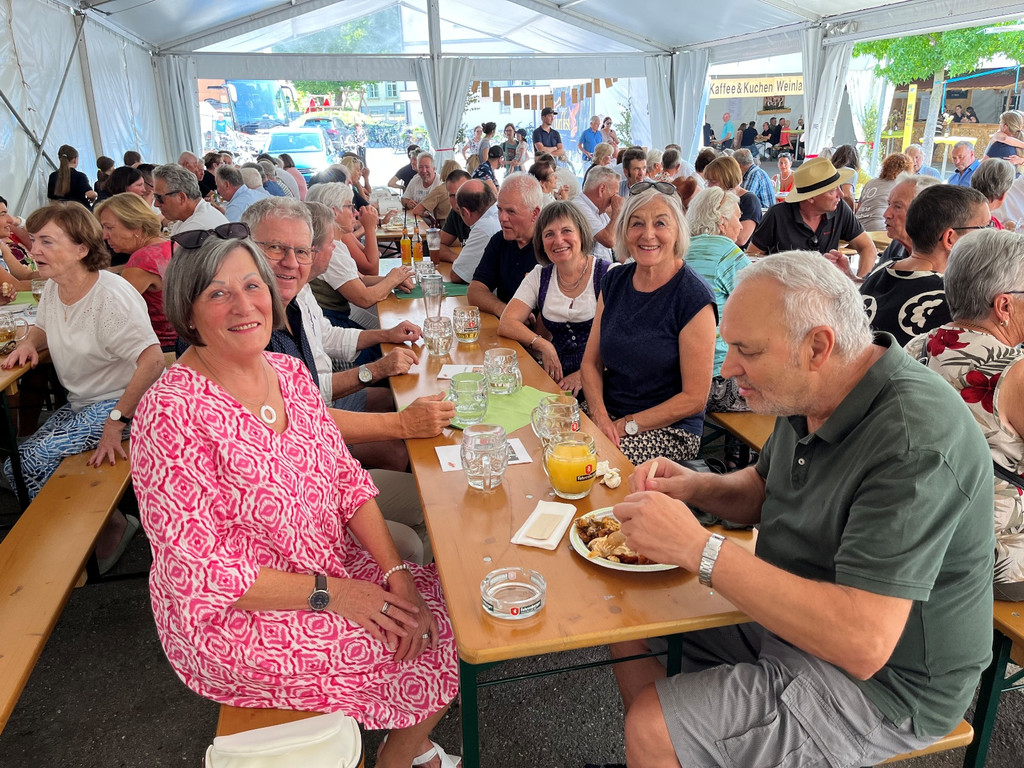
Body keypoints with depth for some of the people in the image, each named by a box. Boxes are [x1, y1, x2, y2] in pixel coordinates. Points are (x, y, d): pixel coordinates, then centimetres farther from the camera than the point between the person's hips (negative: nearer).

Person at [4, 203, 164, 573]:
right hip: (79, 403, 9)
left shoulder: (112, 296, -21)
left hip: (119, 401, -9)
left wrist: (116, 423, -27)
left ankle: (110, 527, -3)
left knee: (34, 460, -21)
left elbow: (152, 361, -28)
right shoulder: (52, 289, 5)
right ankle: (108, 524, 7)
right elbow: (44, 328, 27)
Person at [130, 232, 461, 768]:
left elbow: (347, 480, 1)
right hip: (233, 619, -7)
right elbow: (199, 571, -21)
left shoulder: (289, 372, -2)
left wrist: (397, 573, -10)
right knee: (432, 645, -9)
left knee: (445, 611, 1)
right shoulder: (171, 413, -23)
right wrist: (330, 593, -21)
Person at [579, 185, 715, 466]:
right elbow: (591, 362, 7)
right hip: (606, 413, 5)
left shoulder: (694, 298, -14)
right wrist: (600, 416, -11)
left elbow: (694, 398, -13)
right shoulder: (614, 281, 5)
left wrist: (627, 425, -15)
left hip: (669, 430, -5)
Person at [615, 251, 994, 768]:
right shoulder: (812, 394, -2)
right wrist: (696, 487, -7)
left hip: (879, 682, -8)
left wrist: (698, 548, -35)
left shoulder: (913, 440, -31)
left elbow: (863, 643, -36)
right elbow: (763, 491, 15)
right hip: (791, 616, 8)